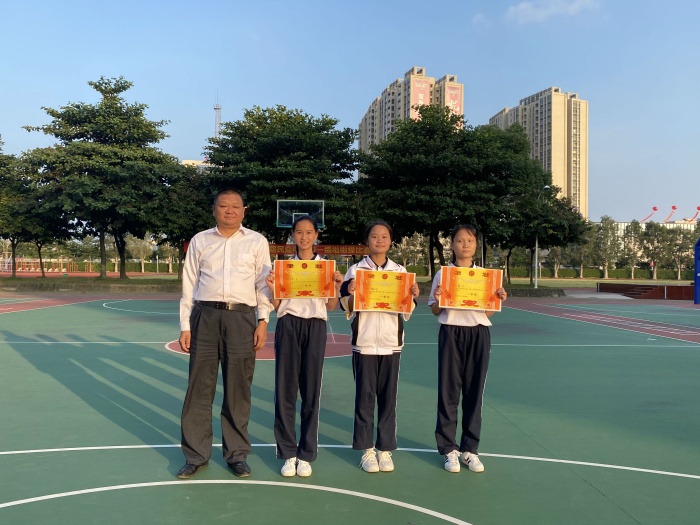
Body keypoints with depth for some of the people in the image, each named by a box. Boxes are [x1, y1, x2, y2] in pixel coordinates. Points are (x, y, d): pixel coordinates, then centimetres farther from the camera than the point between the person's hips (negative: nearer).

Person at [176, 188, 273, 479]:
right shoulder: (200, 241, 10)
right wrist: (185, 326, 3)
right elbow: (189, 285, 9)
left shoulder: (257, 242, 8)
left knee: (238, 390, 7)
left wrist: (263, 321, -5)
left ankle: (237, 454, 21)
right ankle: (195, 455, 19)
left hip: (241, 317, -1)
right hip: (205, 316, 1)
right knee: (199, 388, 5)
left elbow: (263, 283, 5)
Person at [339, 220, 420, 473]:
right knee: (365, 396, 4)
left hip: (391, 342, 2)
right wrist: (351, 294, -17)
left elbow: (407, 311, 11)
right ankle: (366, 449, 16)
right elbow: (347, 308, 2)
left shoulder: (400, 270, 7)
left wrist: (413, 296, -9)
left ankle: (385, 448, 17)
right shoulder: (356, 270, 1)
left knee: (388, 396, 5)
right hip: (364, 341, -1)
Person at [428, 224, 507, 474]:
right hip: (451, 333, -1)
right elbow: (435, 311, 5)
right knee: (449, 390, 1)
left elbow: (488, 313, 10)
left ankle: (469, 448, 16)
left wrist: (499, 300, -7)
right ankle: (449, 448, 12)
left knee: (474, 390, 5)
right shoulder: (442, 274, 2)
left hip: (478, 334, 2)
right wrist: (438, 299, -15)